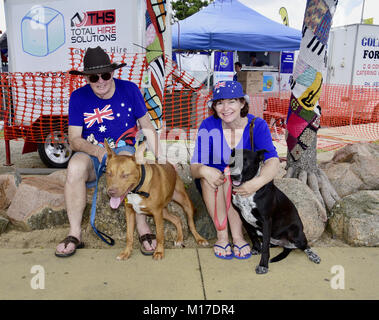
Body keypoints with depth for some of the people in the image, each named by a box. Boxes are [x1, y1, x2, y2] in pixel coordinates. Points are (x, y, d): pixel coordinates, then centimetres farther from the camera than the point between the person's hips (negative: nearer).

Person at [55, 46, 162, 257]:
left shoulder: (129, 90, -2)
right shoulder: (78, 97, -2)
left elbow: (147, 127, 5)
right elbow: (74, 138, -5)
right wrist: (96, 151, -26)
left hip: (123, 149, -1)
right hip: (91, 153, 1)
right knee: (75, 166, -33)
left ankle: (144, 229, -26)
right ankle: (75, 233, -20)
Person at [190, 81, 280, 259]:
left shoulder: (257, 126, -13)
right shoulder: (208, 127, -11)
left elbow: (273, 161, -27)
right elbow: (194, 167, -17)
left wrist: (258, 181, -49)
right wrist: (204, 171, -42)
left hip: (244, 185, -1)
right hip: (211, 188, 1)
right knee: (208, 174, -29)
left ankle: (236, 235, -24)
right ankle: (222, 234, -25)